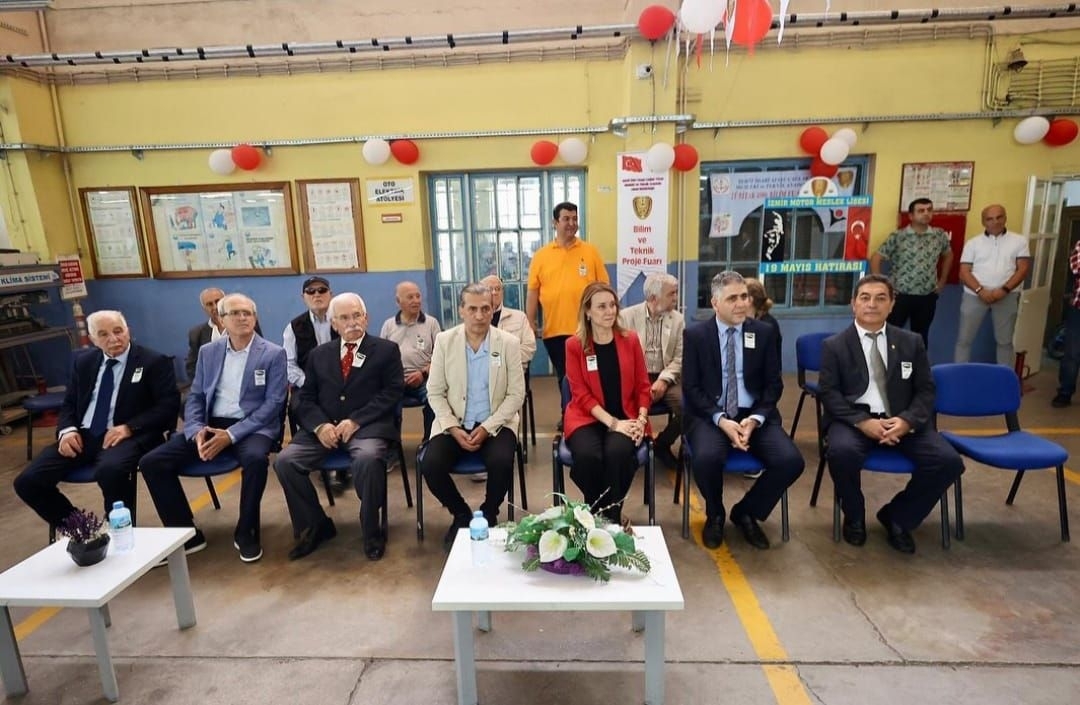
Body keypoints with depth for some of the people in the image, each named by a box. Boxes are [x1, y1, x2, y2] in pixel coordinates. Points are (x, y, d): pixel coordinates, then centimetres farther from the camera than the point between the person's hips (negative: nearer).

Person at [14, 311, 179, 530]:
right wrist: (67, 429, -3)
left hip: (127, 436, -6)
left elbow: (168, 405, -9)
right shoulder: (83, 361, 15)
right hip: (83, 436, 6)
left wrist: (129, 427, -21)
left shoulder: (154, 362, -2)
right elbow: (69, 403, 19)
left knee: (110, 470, -37)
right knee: (27, 481, -11)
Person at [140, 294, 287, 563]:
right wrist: (197, 430, -11)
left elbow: (273, 403, -10)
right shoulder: (208, 352, 12)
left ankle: (246, 532, -12)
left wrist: (232, 435, -19)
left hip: (251, 426, -4)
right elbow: (195, 397, 11)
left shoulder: (274, 354, -2)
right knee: (151, 462, -12)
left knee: (255, 458, -36)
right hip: (210, 425, 5)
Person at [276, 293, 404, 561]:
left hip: (367, 426, -4)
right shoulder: (319, 354, 18)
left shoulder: (386, 350, 8)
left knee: (368, 459, -35)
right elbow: (305, 399, 12)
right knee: (285, 461, -19)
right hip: (324, 427, 4)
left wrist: (356, 420, -15)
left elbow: (392, 392, -3)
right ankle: (315, 526, 4)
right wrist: (319, 425, -10)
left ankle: (372, 532, -10)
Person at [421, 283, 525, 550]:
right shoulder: (444, 340, -2)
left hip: (495, 424, -1)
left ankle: (488, 516, 3)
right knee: (430, 465, -22)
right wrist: (453, 428, -14)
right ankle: (461, 515, 8)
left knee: (501, 462, -30)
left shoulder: (509, 343, -5)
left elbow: (516, 395, -5)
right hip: (454, 424, 2)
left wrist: (487, 428, -16)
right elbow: (435, 393, 0)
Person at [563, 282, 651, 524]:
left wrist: (641, 419, -10)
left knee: (617, 452, -31)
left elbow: (643, 386, 7)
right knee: (588, 456, -31)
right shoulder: (574, 345, -2)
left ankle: (612, 516, -7)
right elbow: (581, 394, -7)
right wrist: (613, 423, -17)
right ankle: (594, 515, -2)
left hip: (626, 417, 1)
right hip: (587, 418, -1)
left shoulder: (630, 340, 6)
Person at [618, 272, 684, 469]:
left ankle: (661, 444, 5)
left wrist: (663, 380, -15)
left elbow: (680, 358, 1)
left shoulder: (678, 319, 6)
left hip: (664, 378, 3)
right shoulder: (626, 316, -1)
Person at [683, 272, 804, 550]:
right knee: (707, 458, -32)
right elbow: (690, 388, -4)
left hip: (754, 415, 3)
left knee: (791, 461, -22)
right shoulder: (695, 334, -1)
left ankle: (746, 512, 8)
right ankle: (715, 515, 4)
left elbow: (774, 385, 5)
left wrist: (755, 419, -12)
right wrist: (721, 420, -18)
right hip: (709, 416, -2)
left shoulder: (765, 332, 5)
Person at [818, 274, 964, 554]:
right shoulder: (834, 345, 3)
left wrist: (907, 420, -14)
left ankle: (897, 516, 7)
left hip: (901, 420, 3)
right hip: (854, 419, -3)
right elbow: (829, 393, -4)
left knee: (948, 461, -20)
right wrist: (863, 422, -20)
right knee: (842, 452, -34)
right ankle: (854, 517, -1)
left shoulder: (911, 343, 12)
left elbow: (925, 391, 7)